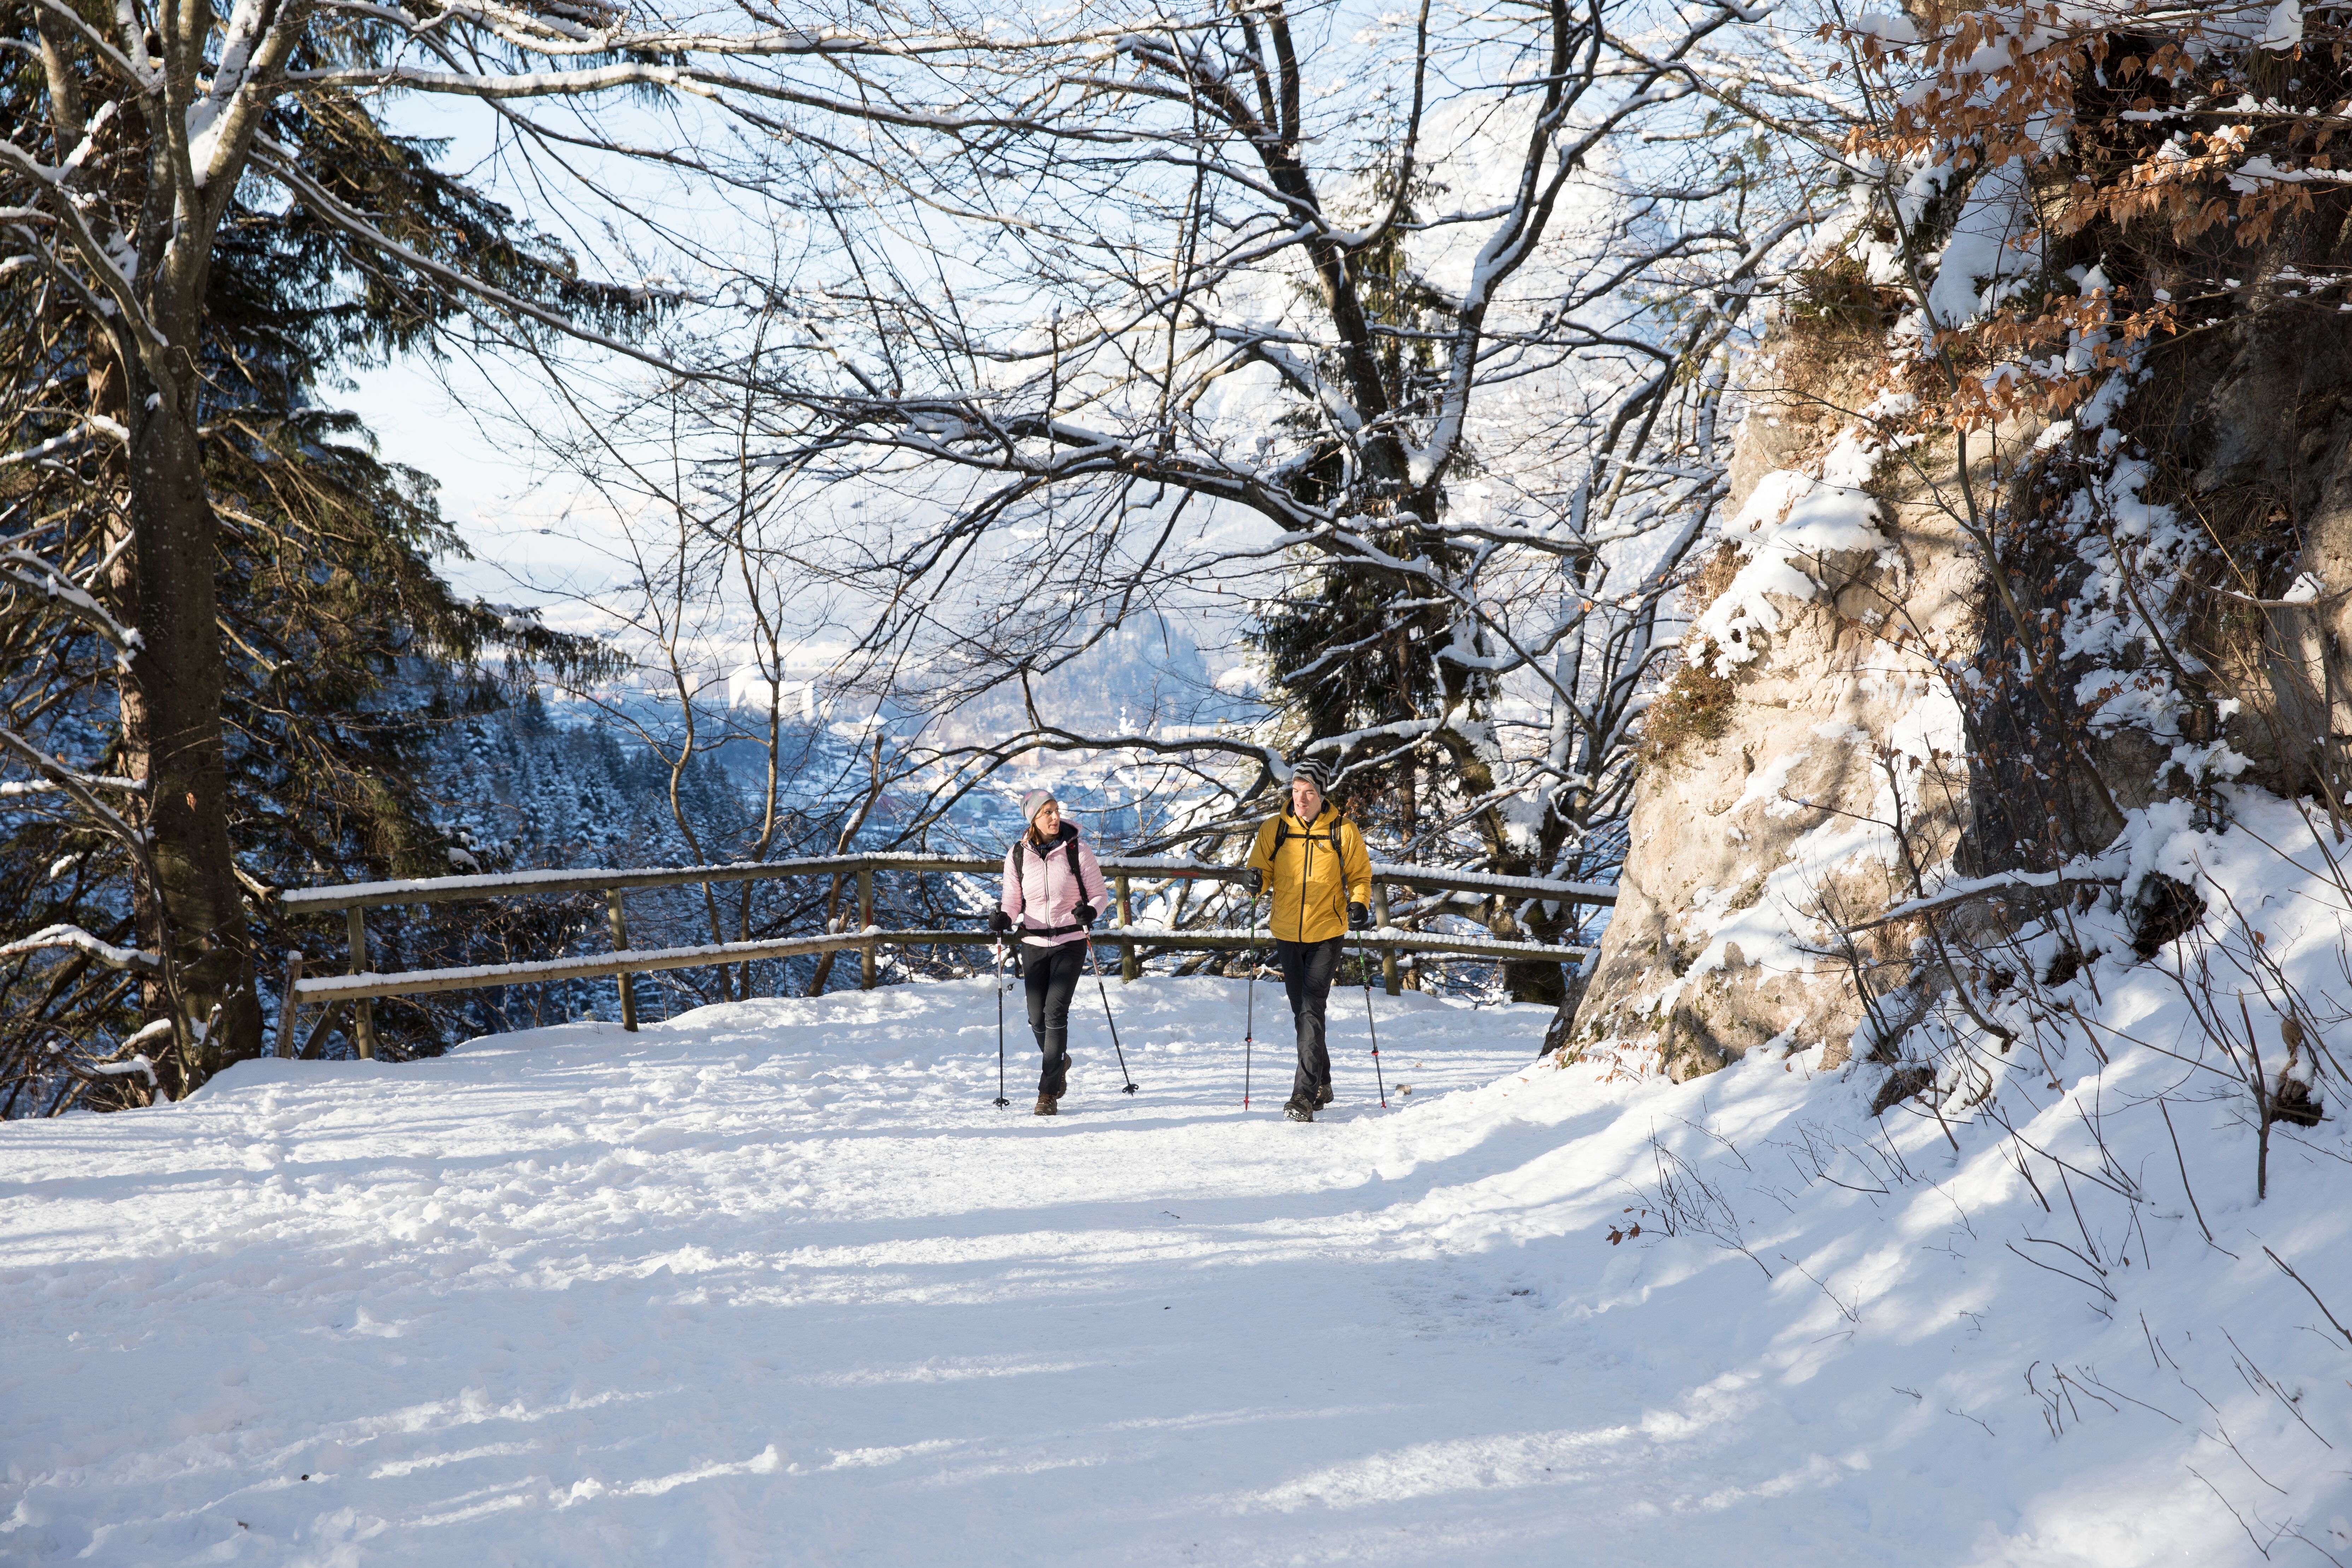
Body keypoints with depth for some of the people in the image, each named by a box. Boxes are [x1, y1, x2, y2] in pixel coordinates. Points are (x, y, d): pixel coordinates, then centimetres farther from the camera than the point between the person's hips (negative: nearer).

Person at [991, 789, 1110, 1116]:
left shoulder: (1077, 851, -5)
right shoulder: (1017, 855, 0)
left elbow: (1099, 894, 0)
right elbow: (1013, 901, 4)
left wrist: (1090, 911, -21)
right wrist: (1003, 919, -17)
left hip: (1070, 943, -3)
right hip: (1034, 944, 3)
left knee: (1055, 1013, -14)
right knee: (1037, 1019, 4)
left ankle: (1049, 1094, -9)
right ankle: (1059, 1063, 37)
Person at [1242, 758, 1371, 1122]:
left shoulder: (1343, 832, -3)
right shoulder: (1274, 830, 2)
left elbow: (1360, 876, 6)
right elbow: (1260, 868, 7)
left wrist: (1358, 904, -13)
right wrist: (1254, 880, -17)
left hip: (1326, 934, -4)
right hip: (1287, 934, 4)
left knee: (1311, 1011, -14)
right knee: (1302, 1012, 13)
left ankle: (1305, 1094, -17)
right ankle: (1322, 1083, 30)